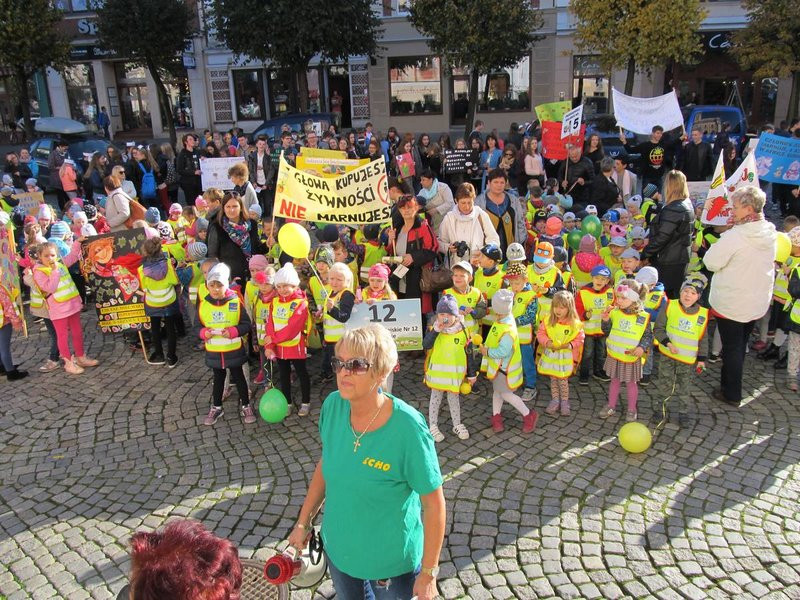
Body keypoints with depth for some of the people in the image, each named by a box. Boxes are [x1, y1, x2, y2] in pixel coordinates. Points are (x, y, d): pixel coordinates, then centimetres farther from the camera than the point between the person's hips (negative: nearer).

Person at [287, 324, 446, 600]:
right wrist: (303, 522, 7)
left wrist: (428, 574, -15)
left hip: (391, 561, -4)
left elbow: (434, 505, -21)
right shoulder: (333, 405, -15)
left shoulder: (408, 428, -30)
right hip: (338, 548, 5)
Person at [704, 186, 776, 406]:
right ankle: (730, 382, 44)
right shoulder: (770, 234, -2)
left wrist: (716, 245, -5)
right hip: (758, 303, 7)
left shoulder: (734, 236, -26)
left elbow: (711, 262, -20)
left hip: (731, 303, -7)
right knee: (741, 345, 24)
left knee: (732, 348, 7)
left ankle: (731, 394, 19)